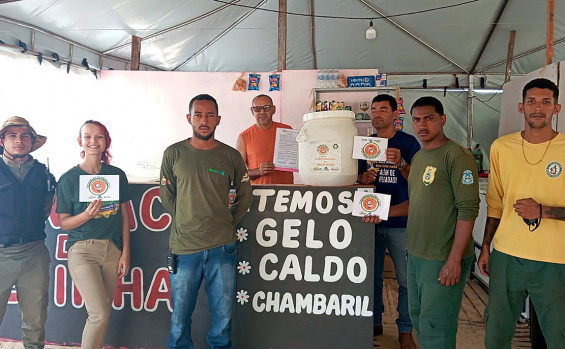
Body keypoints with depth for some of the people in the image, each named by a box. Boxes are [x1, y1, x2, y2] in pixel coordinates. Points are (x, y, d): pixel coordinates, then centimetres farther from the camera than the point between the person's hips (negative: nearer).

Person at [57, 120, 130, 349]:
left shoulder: (117, 175, 5)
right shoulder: (69, 178, -2)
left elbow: (124, 216, 8)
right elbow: (63, 222, 0)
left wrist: (125, 252, 4)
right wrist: (87, 214, -19)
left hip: (112, 250, 3)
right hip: (82, 250, -3)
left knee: (103, 313, 9)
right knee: (100, 314, -12)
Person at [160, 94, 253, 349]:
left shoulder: (231, 156, 3)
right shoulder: (174, 154, 2)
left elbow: (244, 196, 14)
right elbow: (166, 196, 11)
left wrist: (228, 224, 7)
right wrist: (184, 224, 7)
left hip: (222, 248, 1)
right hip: (184, 247, 0)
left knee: (223, 314, 10)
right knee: (180, 316, 10)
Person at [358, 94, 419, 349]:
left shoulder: (408, 143, -2)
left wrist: (400, 163, -25)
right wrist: (363, 179, -8)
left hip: (400, 222, -3)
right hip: (370, 219, 4)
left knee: (406, 278, 1)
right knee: (371, 275, 12)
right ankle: (374, 322, 29)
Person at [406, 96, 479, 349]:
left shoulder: (457, 156, -13)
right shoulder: (418, 157, 13)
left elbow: (467, 210, -18)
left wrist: (454, 260, -20)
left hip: (443, 259, -8)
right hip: (415, 255, 8)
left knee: (435, 328, 0)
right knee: (418, 320, 19)